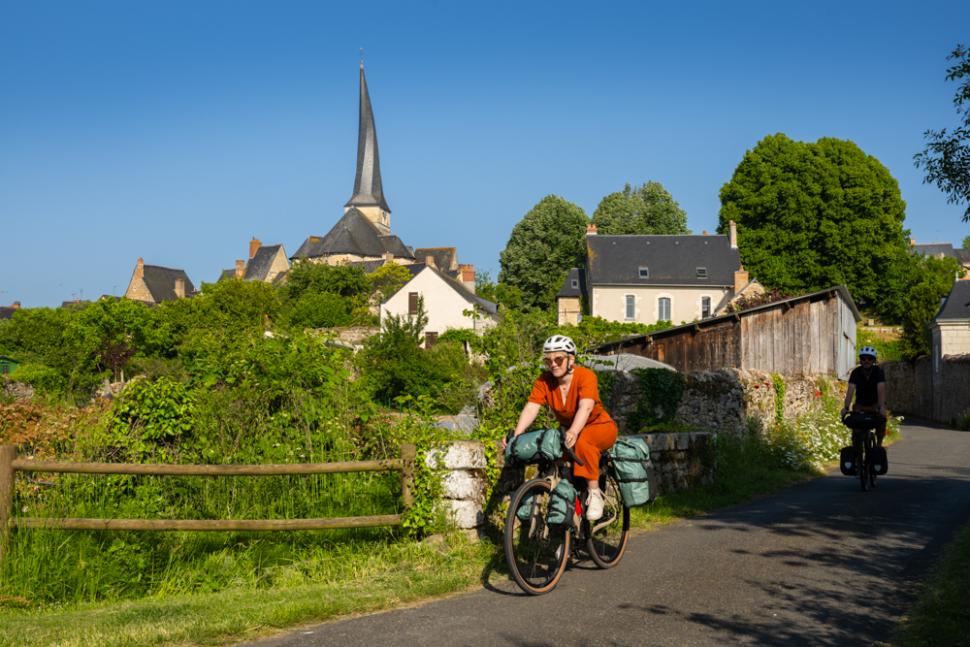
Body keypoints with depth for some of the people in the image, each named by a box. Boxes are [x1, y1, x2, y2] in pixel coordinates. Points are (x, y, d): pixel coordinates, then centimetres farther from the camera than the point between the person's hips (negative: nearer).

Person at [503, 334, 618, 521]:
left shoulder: (586, 376, -24)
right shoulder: (544, 381, -11)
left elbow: (585, 407, -40)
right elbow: (531, 408, -23)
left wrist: (573, 432, -57)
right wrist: (516, 435, -39)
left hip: (600, 427, -5)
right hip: (569, 431, 5)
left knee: (583, 441, -36)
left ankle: (594, 492, -24)